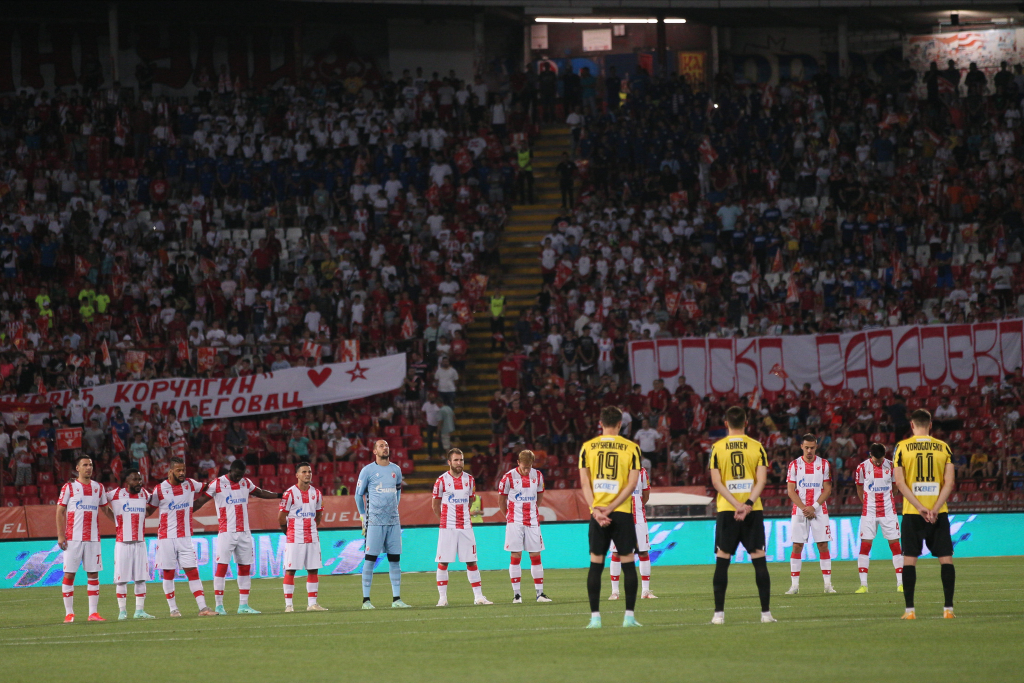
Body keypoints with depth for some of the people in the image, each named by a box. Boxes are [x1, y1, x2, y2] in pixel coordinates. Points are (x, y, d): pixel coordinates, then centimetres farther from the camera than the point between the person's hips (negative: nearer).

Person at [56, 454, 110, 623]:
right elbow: (60, 512, 0)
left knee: (93, 574, 2)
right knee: (69, 574, -3)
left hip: (93, 538, 4)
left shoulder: (98, 487, 11)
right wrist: (60, 536, -8)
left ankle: (93, 612, 5)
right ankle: (69, 613, 1)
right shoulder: (69, 487, 0)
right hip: (73, 538, -4)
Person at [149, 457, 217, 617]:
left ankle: (203, 607, -5)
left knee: (192, 572, -2)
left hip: (185, 537, 2)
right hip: (166, 538, -2)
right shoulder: (160, 490, -6)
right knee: (168, 573, 3)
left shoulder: (190, 484, 3)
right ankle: (173, 608, 12)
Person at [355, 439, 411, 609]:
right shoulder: (368, 470, -2)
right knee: (370, 559, -5)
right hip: (375, 522, -5)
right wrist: (364, 516, 7)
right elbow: (359, 495, 6)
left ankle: (396, 599, 8)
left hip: (393, 521, 5)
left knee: (395, 559, 4)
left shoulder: (396, 470, 12)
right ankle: (366, 600, -3)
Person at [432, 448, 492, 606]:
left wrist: (464, 516, 13)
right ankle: (442, 597, 4)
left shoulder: (469, 479, 7)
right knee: (443, 562, -2)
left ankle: (478, 596, 7)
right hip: (447, 528, -3)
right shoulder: (442, 480, -3)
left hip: (465, 526, 3)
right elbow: (435, 505, 5)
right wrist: (445, 519, 8)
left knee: (471, 562, 3)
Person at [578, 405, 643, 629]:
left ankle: (595, 616, 1)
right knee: (628, 563, 5)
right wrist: (611, 508, -8)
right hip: (622, 512, -1)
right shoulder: (631, 448, 1)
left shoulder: (587, 447, 4)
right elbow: (632, 483, -6)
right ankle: (629, 616, 1)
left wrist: (596, 510, -8)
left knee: (595, 564, 5)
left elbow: (584, 482, -3)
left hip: (597, 512, 1)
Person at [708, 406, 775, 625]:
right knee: (759, 560, 2)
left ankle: (719, 613, 0)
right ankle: (766, 612, 0)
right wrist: (748, 503, -14)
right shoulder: (756, 446, 3)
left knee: (722, 561, 3)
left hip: (726, 509, 0)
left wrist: (736, 505, -11)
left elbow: (716, 481, -6)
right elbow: (761, 479, -7)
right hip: (753, 510, 0)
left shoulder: (718, 447, 2)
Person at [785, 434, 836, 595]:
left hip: (819, 510, 0)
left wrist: (814, 507, -10)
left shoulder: (824, 464, 5)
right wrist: (804, 508, -12)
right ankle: (794, 584, 0)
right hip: (799, 511, 0)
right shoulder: (794, 465, 4)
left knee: (823, 546, -3)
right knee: (797, 546, -2)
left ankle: (828, 584, 0)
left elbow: (827, 490, 2)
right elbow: (791, 491, 0)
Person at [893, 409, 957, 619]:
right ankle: (948, 608, 1)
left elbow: (900, 482, -6)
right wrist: (935, 509, -8)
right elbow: (950, 482, -3)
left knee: (909, 559, 4)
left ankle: (909, 609, -1)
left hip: (912, 513, -1)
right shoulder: (943, 447, 4)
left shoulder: (902, 447, 0)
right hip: (939, 512, 1)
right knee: (945, 558, 5)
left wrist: (920, 508, -10)